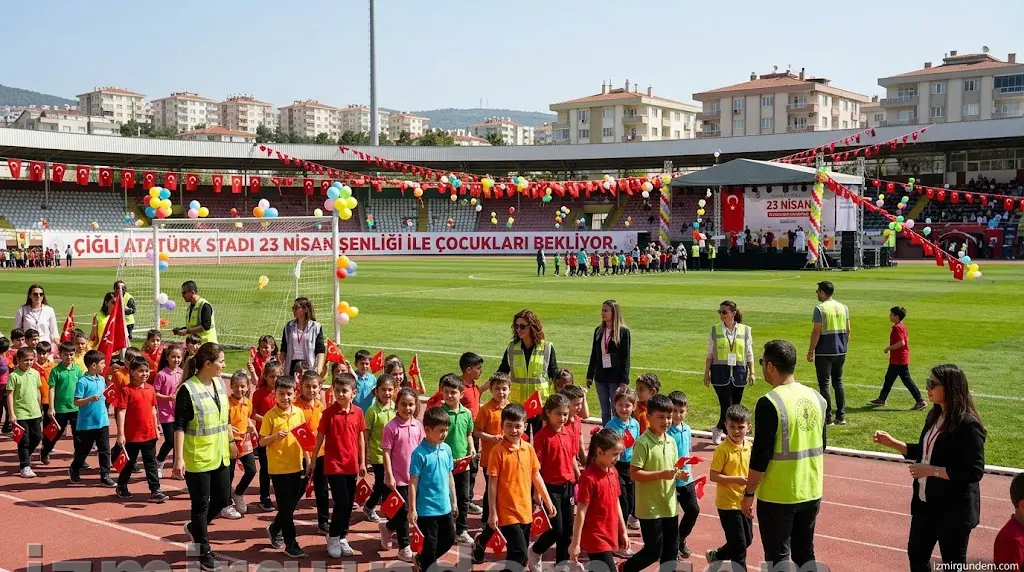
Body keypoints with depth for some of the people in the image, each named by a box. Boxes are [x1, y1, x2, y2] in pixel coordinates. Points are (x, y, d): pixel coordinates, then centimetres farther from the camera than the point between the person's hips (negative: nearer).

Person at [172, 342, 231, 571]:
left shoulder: (219, 383, 4)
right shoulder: (188, 390, -18)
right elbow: (179, 426, -18)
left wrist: (231, 442, 18)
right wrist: (179, 458, -21)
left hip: (219, 456, 7)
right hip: (197, 459, -7)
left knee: (223, 498, 14)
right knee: (201, 504, 5)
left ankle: (194, 528, 38)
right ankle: (205, 552, 18)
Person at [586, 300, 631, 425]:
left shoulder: (623, 331, -7)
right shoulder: (598, 331, 8)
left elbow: (625, 357, -8)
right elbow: (594, 355, 13)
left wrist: (624, 380, -12)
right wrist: (590, 375, 11)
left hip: (616, 376, -5)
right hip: (601, 376, 5)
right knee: (604, 410, 11)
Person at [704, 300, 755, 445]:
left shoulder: (745, 330, 4)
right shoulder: (715, 330, 2)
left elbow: (749, 353, 8)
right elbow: (710, 354, 6)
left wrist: (752, 372, 2)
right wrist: (706, 373, 4)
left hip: (739, 373, 2)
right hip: (720, 372, -2)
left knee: (736, 406, 7)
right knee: (726, 406, -8)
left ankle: (719, 429, 28)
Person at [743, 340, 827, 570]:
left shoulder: (769, 403, -19)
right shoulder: (816, 398, 3)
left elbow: (761, 455, -18)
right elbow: (821, 445, 13)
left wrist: (749, 493, -8)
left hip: (777, 496, -7)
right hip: (811, 492, 7)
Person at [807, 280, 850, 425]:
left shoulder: (820, 309, -13)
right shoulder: (843, 307, 7)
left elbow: (816, 332, -14)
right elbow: (848, 330, 10)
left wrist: (811, 351, -8)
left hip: (824, 353, -6)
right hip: (840, 352, 6)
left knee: (824, 384, 1)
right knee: (838, 382, 16)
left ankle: (827, 418, 3)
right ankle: (841, 417, 16)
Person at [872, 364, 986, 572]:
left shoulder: (968, 425, -22)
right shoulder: (935, 416, 5)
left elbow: (974, 472, -23)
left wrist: (932, 470, -24)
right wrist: (892, 443, 6)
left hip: (954, 509, -8)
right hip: (925, 503, 9)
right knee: (916, 554, 21)